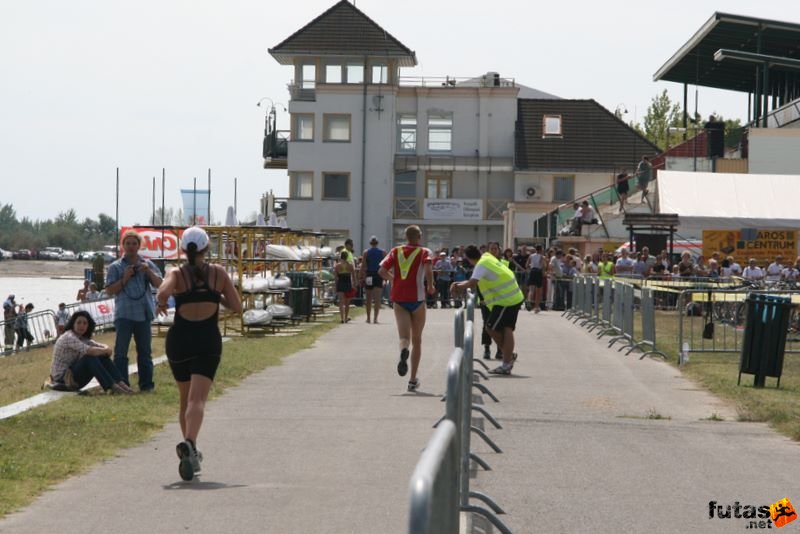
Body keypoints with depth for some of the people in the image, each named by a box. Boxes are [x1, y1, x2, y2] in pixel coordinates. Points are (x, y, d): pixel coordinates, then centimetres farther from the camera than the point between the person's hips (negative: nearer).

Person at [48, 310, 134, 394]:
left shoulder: (83, 338, 9)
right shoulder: (69, 337, -19)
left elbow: (100, 346, 2)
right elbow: (89, 351, -32)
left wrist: (106, 348, -21)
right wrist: (106, 350, -17)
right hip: (62, 379, -9)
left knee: (103, 357, -7)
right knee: (90, 358, -30)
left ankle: (120, 383, -21)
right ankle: (112, 387, -35)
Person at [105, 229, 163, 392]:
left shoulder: (147, 264, 11)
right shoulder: (115, 267, 6)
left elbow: (159, 284, 3)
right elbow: (109, 290, 1)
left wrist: (149, 272, -13)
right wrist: (124, 279, -11)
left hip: (143, 314, 2)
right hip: (124, 315, -2)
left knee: (145, 351, 6)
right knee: (121, 351, -4)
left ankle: (146, 383, 11)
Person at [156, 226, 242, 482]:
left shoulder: (177, 274, -2)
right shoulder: (218, 273, 2)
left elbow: (162, 292, -23)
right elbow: (237, 307, 3)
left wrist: (161, 304, -1)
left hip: (179, 338, 1)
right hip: (208, 340, -1)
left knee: (185, 399, 19)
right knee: (198, 399, -13)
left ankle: (190, 450, 25)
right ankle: (188, 444, -37)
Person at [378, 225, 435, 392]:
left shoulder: (396, 251, 8)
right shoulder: (424, 252, 0)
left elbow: (382, 271, -1)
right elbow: (428, 268, -19)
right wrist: (430, 286, -4)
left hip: (398, 298, 1)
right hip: (417, 299, -1)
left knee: (404, 337, -3)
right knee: (417, 340, 12)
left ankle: (403, 350, -42)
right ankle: (413, 380, 13)